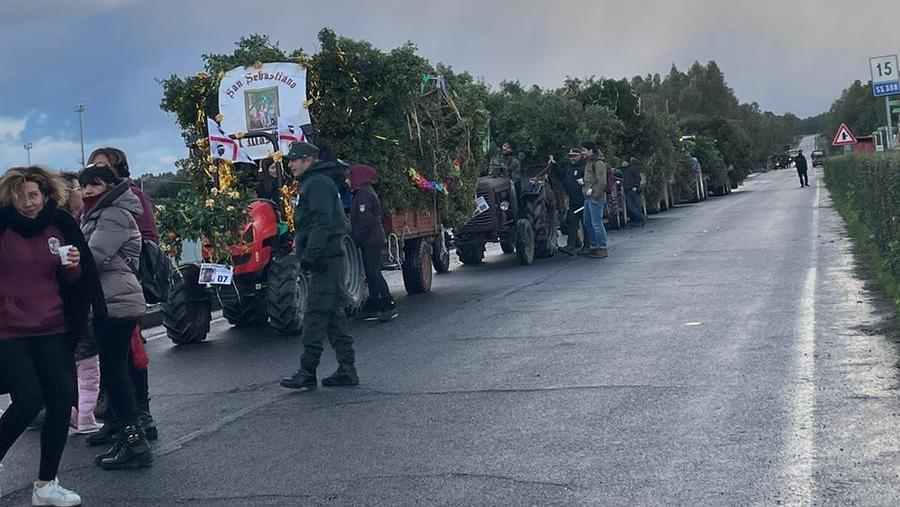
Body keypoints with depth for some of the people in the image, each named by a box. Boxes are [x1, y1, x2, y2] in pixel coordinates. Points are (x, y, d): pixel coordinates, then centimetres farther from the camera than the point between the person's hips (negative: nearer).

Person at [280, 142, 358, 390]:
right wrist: (308, 254, 22)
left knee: (316, 316, -9)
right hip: (329, 258, 11)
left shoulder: (318, 183, -10)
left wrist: (310, 254, -25)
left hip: (324, 258, -11)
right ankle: (347, 370, 13)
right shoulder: (312, 183, 23)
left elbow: (322, 222, -21)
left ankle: (307, 373, -8)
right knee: (334, 314, 10)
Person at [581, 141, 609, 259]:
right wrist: (583, 181, 11)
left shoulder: (598, 163, -13)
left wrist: (595, 196, -20)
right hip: (588, 197, 10)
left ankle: (602, 249, -5)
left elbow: (602, 182, -18)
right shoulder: (588, 163, 17)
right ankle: (594, 247, 23)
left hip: (596, 197, -10)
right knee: (587, 222, 14)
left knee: (597, 223, -9)